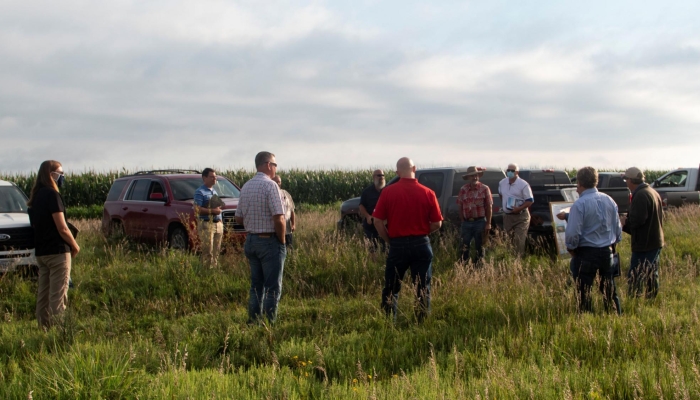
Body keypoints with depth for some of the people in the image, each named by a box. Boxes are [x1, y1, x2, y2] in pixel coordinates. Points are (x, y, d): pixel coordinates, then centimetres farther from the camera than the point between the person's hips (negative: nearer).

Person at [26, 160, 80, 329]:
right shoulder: (52, 195, -14)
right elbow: (62, 228, -17)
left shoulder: (36, 196, 12)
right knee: (58, 296, -7)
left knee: (43, 294, 10)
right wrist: (75, 246, -3)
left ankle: (44, 328, 13)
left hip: (41, 251, 8)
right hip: (57, 251, -8)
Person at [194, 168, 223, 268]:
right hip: (206, 224, -7)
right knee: (208, 252, -10)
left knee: (216, 251, 8)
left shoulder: (214, 191, 20)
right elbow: (197, 209, -16)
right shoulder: (200, 192, -5)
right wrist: (213, 211, -20)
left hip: (218, 223, 8)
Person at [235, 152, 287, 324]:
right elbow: (279, 219, -20)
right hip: (269, 241, -7)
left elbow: (239, 218, 14)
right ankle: (270, 323, -1)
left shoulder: (246, 187, 9)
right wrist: (282, 240, -8)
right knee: (272, 288, -1)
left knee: (256, 286, 15)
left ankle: (253, 322, 16)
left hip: (251, 240, 7)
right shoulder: (270, 185, -14)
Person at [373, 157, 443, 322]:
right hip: (421, 244, 0)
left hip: (397, 245, 0)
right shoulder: (427, 193, -5)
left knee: (391, 289, 12)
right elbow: (437, 223, -2)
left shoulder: (388, 192, -6)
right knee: (423, 288, 10)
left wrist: (389, 240, 7)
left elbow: (378, 222, -6)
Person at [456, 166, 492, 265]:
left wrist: (488, 223, -7)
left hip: (480, 222, -2)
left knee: (479, 247, 6)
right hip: (466, 222, 2)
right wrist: (462, 221, 0)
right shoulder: (463, 190, 7)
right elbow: (460, 207, 8)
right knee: (464, 247, 4)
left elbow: (489, 207, -2)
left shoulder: (484, 189, 0)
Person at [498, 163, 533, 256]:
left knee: (519, 241, -11)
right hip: (507, 216, 6)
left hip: (520, 217, -6)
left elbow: (530, 201, -12)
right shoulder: (502, 183, 7)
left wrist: (519, 209, -21)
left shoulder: (523, 185, -12)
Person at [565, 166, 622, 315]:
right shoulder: (609, 201, 3)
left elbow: (572, 233, -18)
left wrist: (571, 248, 0)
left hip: (586, 254, -6)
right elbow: (618, 228, 11)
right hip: (607, 252, 6)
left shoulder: (579, 204, -16)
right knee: (610, 292, 14)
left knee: (584, 294, 3)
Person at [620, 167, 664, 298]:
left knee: (635, 278, -7)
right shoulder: (653, 193, 14)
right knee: (651, 275, 17)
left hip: (644, 245, -10)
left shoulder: (640, 195, -18)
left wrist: (626, 222, -4)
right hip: (656, 242, 10)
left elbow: (637, 220, -25)